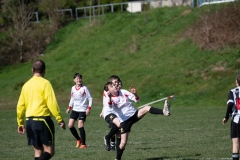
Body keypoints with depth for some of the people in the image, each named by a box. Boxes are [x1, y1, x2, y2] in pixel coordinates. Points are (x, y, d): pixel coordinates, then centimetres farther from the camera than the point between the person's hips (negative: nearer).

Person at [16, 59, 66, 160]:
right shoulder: (45, 83, -6)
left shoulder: (26, 85, 12)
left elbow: (20, 105, 14)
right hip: (43, 120, -6)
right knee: (49, 151, -4)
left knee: (38, 152, 11)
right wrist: (60, 119, -10)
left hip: (30, 121, 6)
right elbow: (52, 103, -14)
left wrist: (20, 123, 22)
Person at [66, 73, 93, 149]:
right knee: (70, 125, -1)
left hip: (83, 110, -6)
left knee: (80, 126, -13)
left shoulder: (84, 88, -10)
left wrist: (88, 108, -17)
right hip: (75, 109, 6)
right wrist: (69, 107, 11)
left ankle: (83, 144, -2)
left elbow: (90, 99, -8)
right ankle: (78, 140, 19)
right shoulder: (73, 88, 5)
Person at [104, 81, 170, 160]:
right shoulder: (110, 99, -10)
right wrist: (109, 97, -56)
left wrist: (135, 94, -20)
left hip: (134, 114, 2)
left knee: (147, 108, -25)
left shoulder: (123, 92, 2)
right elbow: (110, 105, -35)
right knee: (123, 142, -5)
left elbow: (136, 100, 3)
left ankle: (164, 112, -46)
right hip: (124, 120, -2)